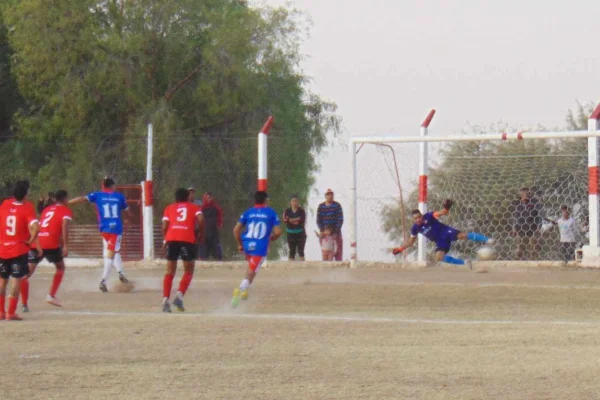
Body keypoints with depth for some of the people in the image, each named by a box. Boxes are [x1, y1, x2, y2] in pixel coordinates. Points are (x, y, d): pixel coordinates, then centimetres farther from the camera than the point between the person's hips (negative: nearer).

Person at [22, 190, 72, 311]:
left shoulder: (47, 209, 26)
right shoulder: (66, 211, 9)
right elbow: (64, 226, -9)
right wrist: (65, 245, -14)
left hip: (37, 243, 4)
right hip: (51, 244, -4)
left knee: (27, 273, 0)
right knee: (60, 267, 22)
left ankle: (24, 305, -11)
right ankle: (51, 296, 13)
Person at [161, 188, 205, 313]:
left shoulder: (169, 208, 22)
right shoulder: (194, 207, 19)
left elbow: (164, 226, 9)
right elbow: (200, 219, -1)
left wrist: (165, 240, 22)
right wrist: (201, 232, 14)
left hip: (171, 239, 2)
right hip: (188, 240, -2)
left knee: (170, 272, 9)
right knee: (188, 271, 10)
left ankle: (165, 299, -4)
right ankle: (179, 296, -11)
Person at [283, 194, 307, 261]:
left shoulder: (301, 211, -1)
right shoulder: (287, 211, 4)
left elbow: (303, 220, -15)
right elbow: (285, 220, -12)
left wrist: (291, 220, -13)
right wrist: (297, 219, -17)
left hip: (300, 233, -2)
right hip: (290, 234, 2)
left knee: (301, 251, -5)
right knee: (292, 251, 3)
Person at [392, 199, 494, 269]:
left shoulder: (428, 217, -12)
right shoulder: (415, 228, 0)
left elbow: (443, 213, -21)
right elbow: (411, 242, 15)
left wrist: (446, 208, -44)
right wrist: (400, 249, 5)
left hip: (446, 232, -5)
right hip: (440, 242, 5)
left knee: (462, 235, -29)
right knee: (439, 258, -16)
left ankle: (486, 240, -39)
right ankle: (464, 262, -7)